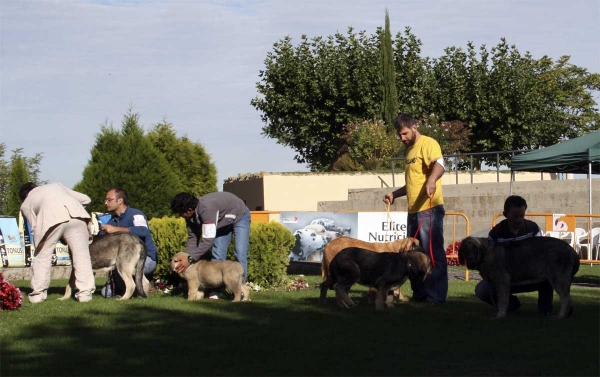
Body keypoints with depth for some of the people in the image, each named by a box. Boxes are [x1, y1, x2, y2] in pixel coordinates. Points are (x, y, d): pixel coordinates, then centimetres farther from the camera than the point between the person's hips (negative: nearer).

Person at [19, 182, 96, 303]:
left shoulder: (25, 204, 31)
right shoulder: (56, 185, 38)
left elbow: (36, 227, 20)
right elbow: (85, 199, 36)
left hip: (51, 219, -2)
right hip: (75, 214, 2)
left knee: (42, 257, 16)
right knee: (81, 255, 9)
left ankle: (38, 293, 18)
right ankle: (85, 292, 5)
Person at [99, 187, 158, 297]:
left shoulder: (135, 214, -14)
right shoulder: (113, 220, 10)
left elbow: (143, 231, -36)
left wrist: (116, 229, -37)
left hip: (147, 259, -8)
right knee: (106, 292, 4)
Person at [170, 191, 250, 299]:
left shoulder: (206, 209, -42)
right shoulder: (191, 215, -17)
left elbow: (208, 240, -43)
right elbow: (192, 238, -7)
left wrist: (190, 259, -40)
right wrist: (185, 259, -16)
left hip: (239, 216, -7)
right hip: (223, 221, 7)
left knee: (240, 254, -18)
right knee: (217, 255, -3)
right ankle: (214, 293, -3)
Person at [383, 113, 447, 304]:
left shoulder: (428, 144, -7)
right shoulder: (410, 150, 22)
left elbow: (439, 164, -28)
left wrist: (432, 180, -48)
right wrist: (394, 194, 24)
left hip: (430, 209, -10)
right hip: (414, 210, 10)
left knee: (433, 253, -8)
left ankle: (436, 296, -5)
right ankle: (419, 294, 20)